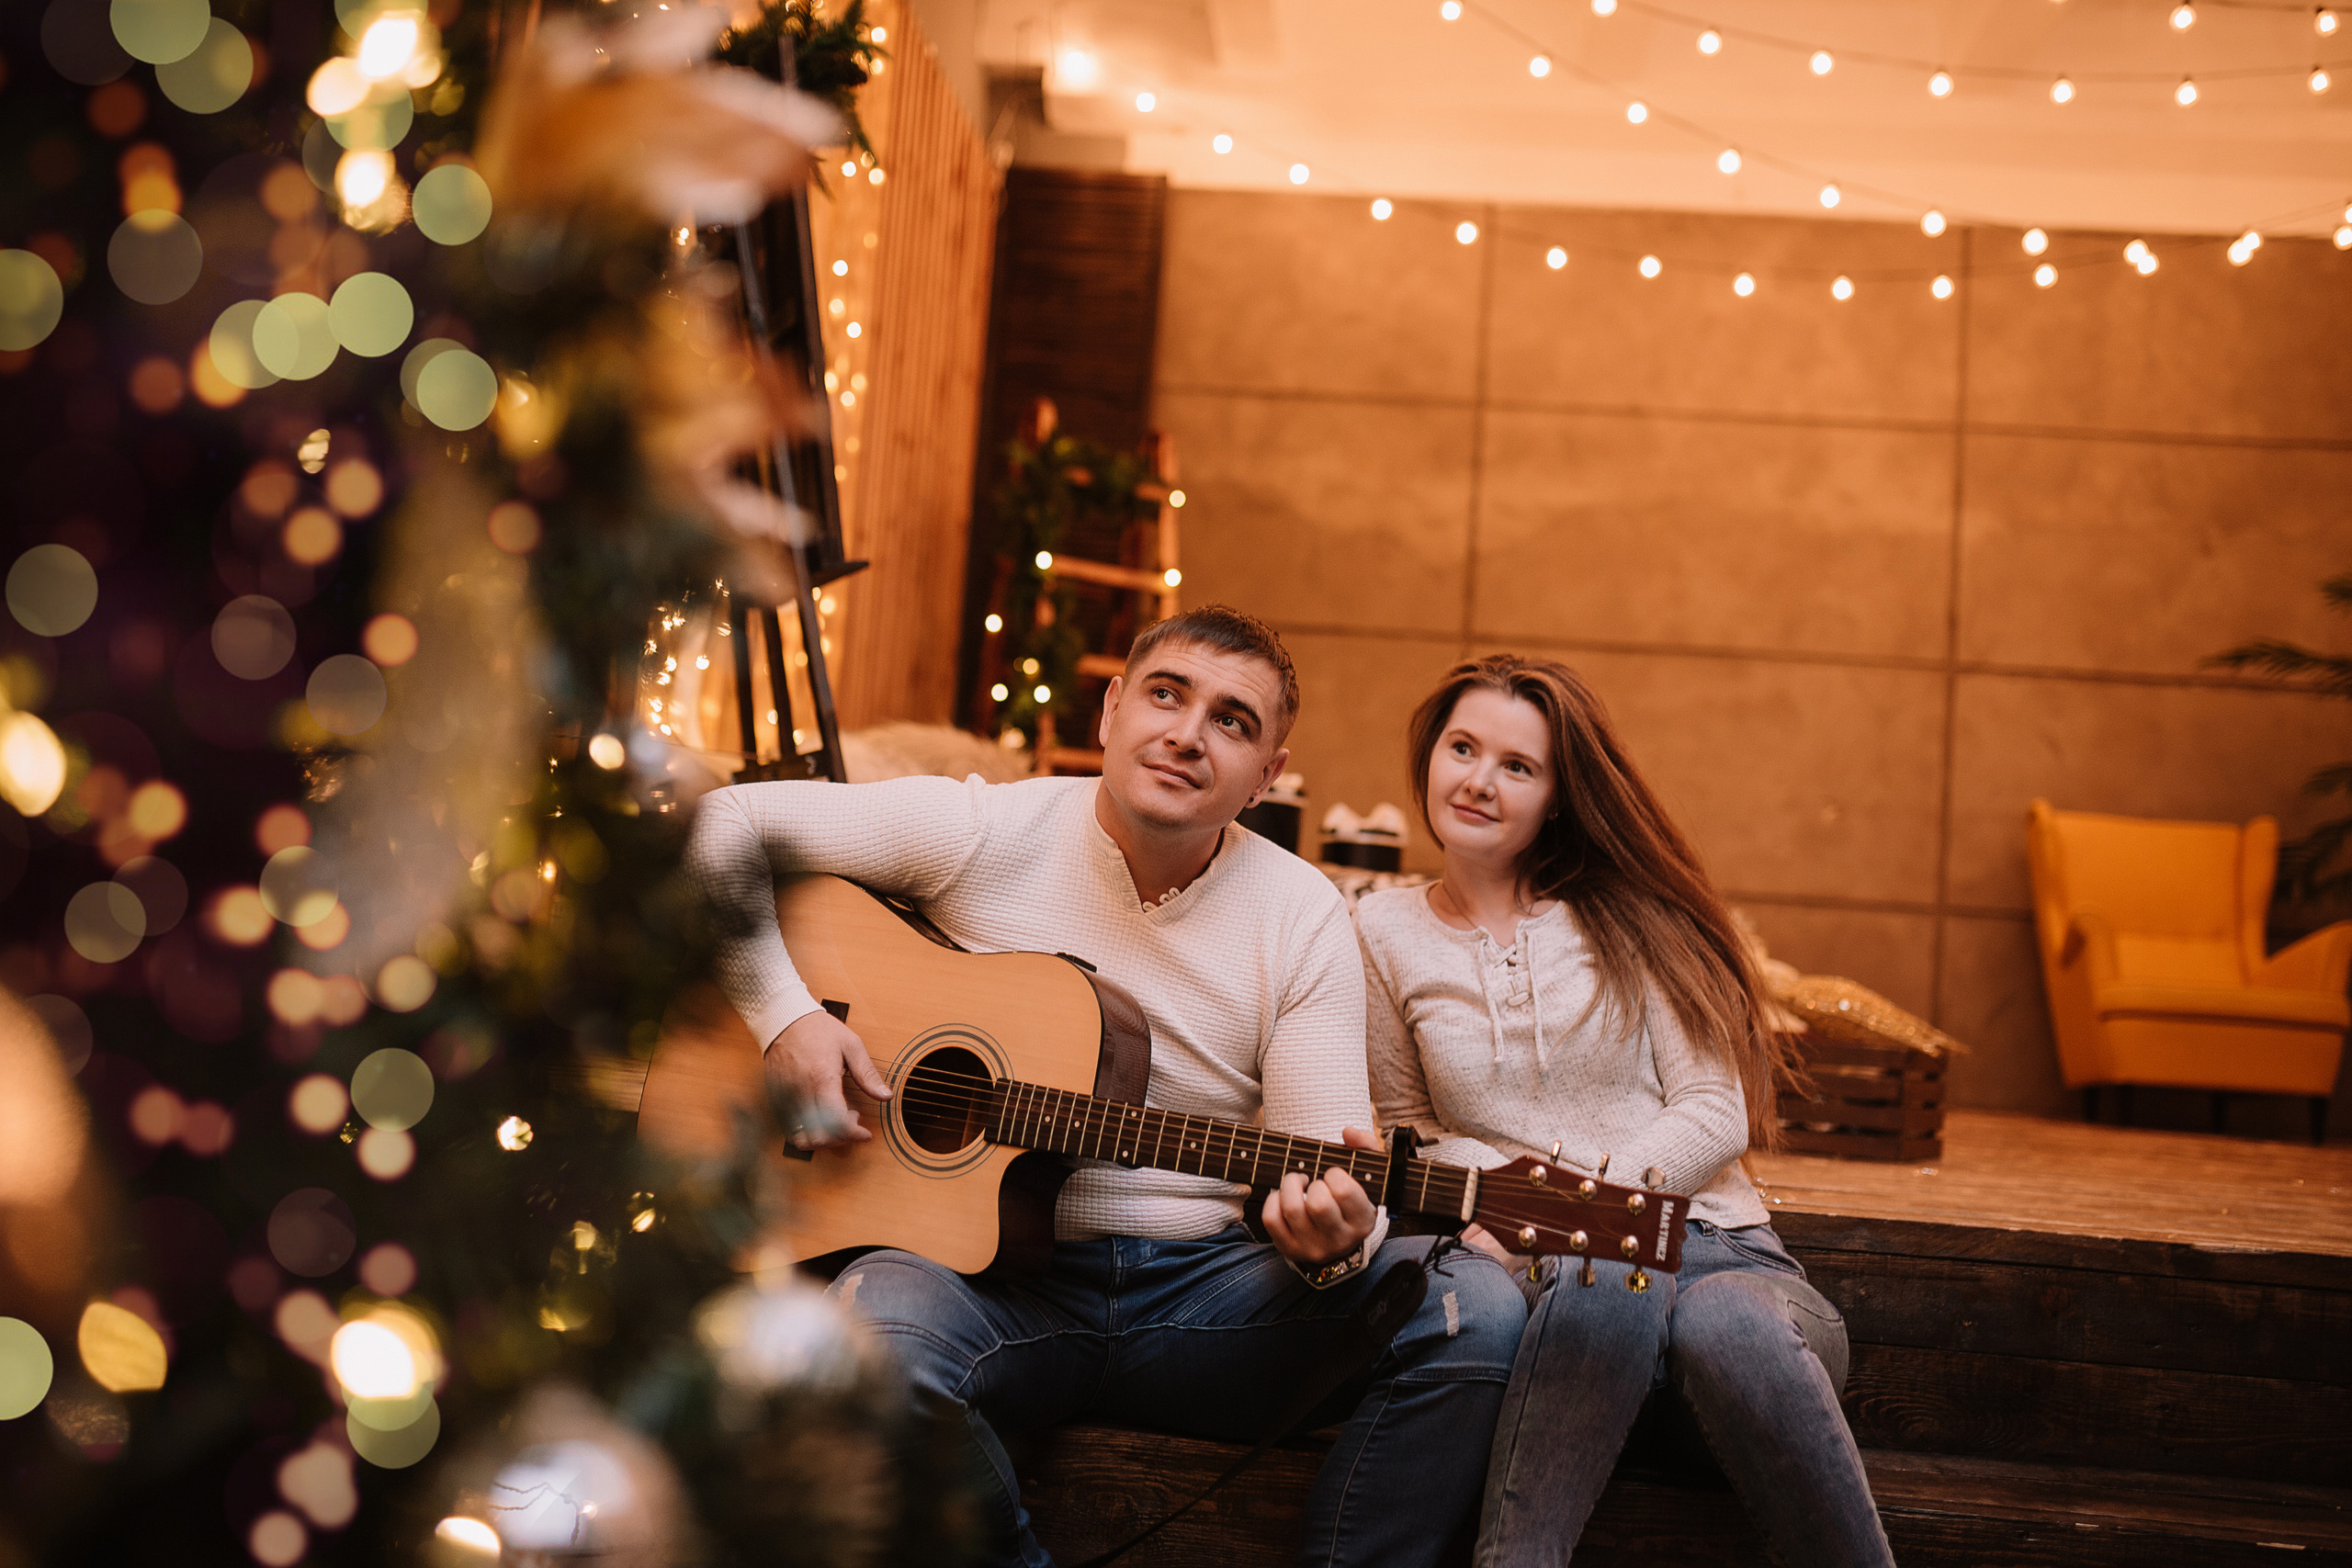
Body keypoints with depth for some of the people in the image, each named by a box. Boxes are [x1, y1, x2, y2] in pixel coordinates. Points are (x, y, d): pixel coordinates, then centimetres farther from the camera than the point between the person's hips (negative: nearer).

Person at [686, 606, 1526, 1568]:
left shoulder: (1303, 918, 2)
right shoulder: (979, 835, -3)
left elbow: (1330, 1158, -4)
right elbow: (721, 824, 1)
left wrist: (1334, 1239, -28)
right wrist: (784, 1014, -12)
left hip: (1211, 1283, 2)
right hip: (997, 1275, -1)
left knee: (1474, 1310, -21)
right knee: (876, 1318, -36)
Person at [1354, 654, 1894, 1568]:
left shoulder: (1625, 914, 6)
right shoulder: (1386, 930, 10)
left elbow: (1718, 1115, 1)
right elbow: (1407, 1126, 18)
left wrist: (1593, 1183, -16)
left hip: (1710, 1243, 0)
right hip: (1535, 1263, 0)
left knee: (1729, 1326, -38)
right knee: (1608, 1283, -39)